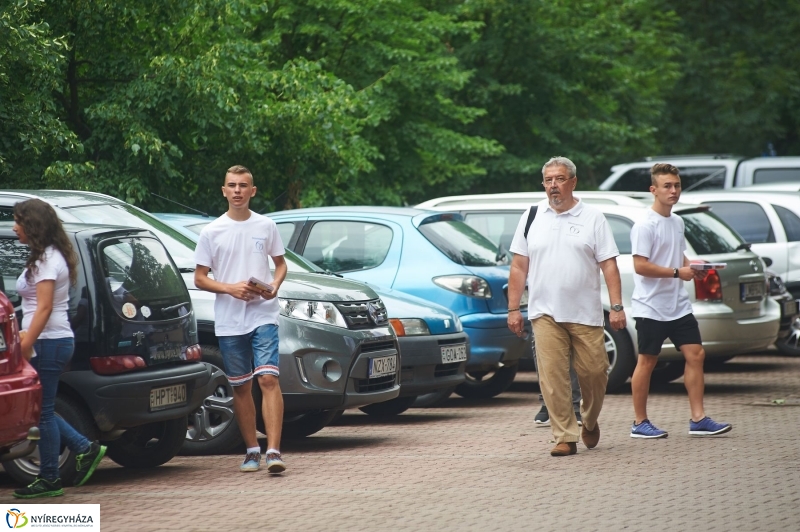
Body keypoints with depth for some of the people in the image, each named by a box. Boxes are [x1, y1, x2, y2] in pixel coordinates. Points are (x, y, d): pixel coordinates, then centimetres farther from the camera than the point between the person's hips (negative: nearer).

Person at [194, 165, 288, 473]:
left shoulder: (266, 227, 6)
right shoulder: (211, 232, 3)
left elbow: (281, 263, 15)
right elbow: (199, 278, 4)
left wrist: (275, 285, -7)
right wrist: (230, 289, -13)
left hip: (263, 315, -1)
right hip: (228, 320, 1)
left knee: (268, 379, -14)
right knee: (240, 387, 8)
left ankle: (273, 451, -20)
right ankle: (252, 451, 19)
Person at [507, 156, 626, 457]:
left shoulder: (592, 218, 5)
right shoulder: (531, 218, 9)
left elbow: (609, 265, 2)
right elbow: (518, 266, 10)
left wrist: (617, 306, -6)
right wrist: (513, 308, 4)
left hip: (585, 314, -1)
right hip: (545, 313, 1)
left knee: (593, 372, 2)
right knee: (552, 377, -7)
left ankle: (590, 422, 28)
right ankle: (565, 436, -2)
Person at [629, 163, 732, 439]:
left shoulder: (677, 222, 13)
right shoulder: (645, 226, -13)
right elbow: (640, 265, -19)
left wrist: (693, 267, 3)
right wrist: (677, 272, -19)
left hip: (678, 305, 8)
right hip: (651, 306, -7)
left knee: (695, 354, 1)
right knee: (647, 362, 0)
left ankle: (698, 419, 3)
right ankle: (640, 423, 9)